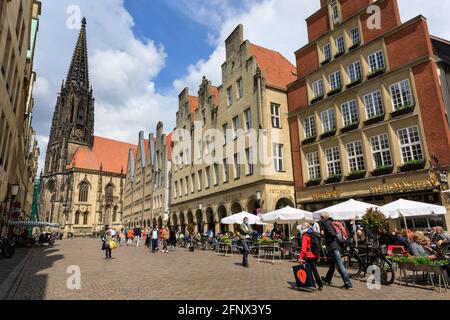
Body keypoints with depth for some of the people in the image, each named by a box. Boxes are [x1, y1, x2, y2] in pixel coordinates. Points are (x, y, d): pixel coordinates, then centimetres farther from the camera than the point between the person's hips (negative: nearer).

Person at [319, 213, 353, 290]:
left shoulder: (327, 223, -11)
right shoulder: (331, 222, 16)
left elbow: (332, 233, -24)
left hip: (332, 246, -10)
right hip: (336, 245, 10)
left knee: (340, 265, -8)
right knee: (333, 264, 20)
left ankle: (348, 284, -7)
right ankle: (327, 279, 37)